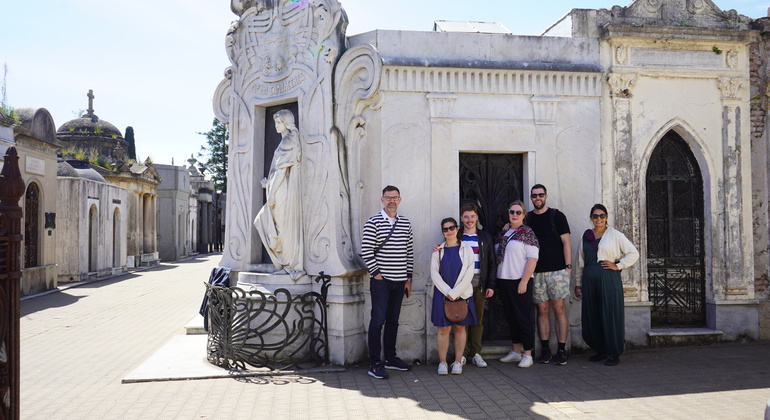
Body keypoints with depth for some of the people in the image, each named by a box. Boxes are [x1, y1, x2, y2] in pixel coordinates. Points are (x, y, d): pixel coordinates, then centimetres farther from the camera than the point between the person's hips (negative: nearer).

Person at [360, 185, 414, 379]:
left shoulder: (406, 223, 10)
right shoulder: (373, 223, -6)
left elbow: (409, 252, 13)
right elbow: (366, 251, -10)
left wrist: (409, 278, 9)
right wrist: (376, 273, -12)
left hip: (400, 281, 5)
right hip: (381, 280, -5)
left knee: (393, 320, 14)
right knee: (378, 320, -5)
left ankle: (391, 359, 25)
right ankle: (375, 364, 0)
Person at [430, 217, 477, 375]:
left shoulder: (466, 249, 5)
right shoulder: (438, 250, 8)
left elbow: (469, 273, -3)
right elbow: (434, 273, 1)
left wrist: (455, 292, -11)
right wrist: (447, 291, -10)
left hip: (462, 294, 0)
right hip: (442, 295, 0)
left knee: (460, 328, 4)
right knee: (443, 329, -1)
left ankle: (458, 362, 12)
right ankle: (442, 362, 7)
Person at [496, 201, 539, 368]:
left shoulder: (527, 233, -5)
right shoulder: (504, 233, 13)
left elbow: (532, 259, -12)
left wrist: (524, 281, -19)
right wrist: (496, 281, 12)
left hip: (520, 281, -7)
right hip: (503, 280, 7)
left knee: (523, 317, -2)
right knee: (511, 316, 12)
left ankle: (527, 355, 5)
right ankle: (515, 351, 22)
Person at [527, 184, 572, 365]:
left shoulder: (557, 216, 3)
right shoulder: (527, 218, 11)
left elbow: (566, 242, 0)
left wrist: (568, 266, -6)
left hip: (557, 270, -3)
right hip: (536, 272, 3)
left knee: (559, 309, -3)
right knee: (542, 310, 4)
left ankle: (561, 351, 2)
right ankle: (545, 350, 10)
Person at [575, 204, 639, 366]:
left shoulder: (615, 235, 1)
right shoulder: (586, 236, 13)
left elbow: (633, 253, 2)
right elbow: (581, 261, 17)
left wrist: (618, 266, -6)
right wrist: (578, 283, 14)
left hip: (608, 279, -4)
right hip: (589, 279, 4)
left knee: (610, 315, -3)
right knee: (592, 316, 5)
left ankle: (614, 353, 6)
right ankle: (600, 350, 19)